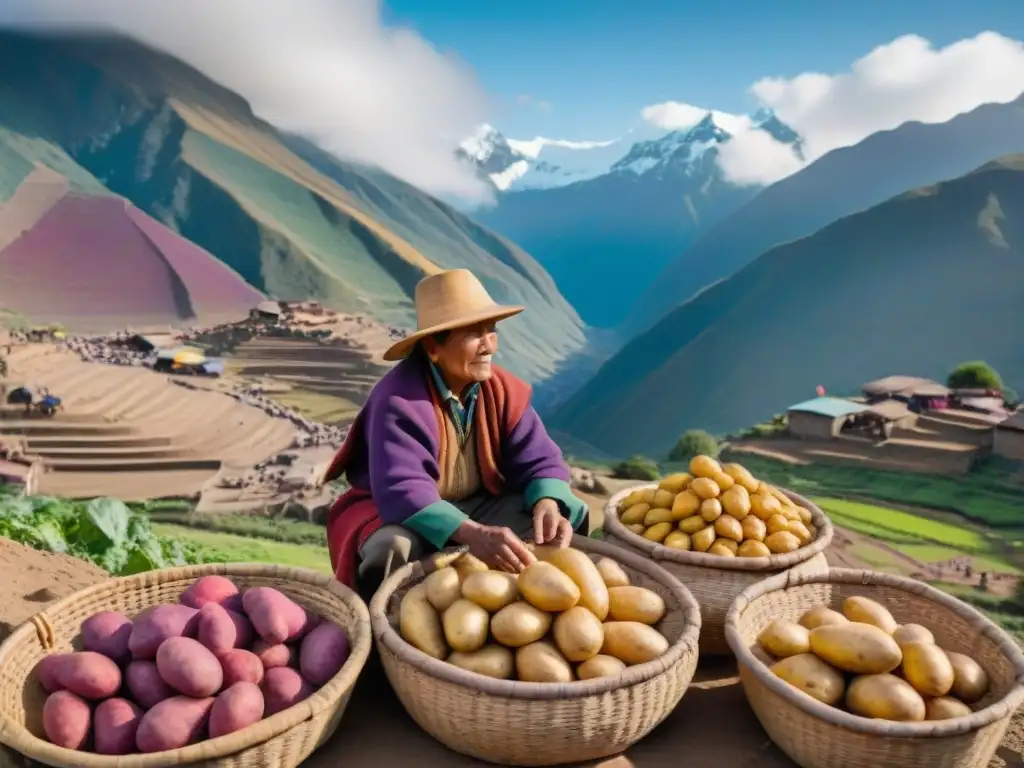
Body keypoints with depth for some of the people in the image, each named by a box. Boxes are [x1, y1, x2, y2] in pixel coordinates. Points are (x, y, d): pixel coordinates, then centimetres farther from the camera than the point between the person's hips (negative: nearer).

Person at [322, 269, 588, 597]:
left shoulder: (502, 389, -9)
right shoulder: (399, 400, -27)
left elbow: (538, 460, -9)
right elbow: (401, 490, -37)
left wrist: (547, 505, -33)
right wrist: (472, 534, -52)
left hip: (478, 507, 5)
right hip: (402, 515, -5)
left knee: (552, 524, -14)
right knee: (393, 547, -36)